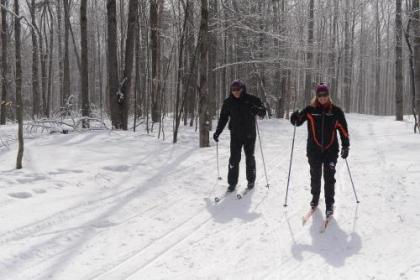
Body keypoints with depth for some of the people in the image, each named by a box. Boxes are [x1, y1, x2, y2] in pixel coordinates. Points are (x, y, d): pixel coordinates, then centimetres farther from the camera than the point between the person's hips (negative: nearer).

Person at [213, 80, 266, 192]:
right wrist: (217, 132, 4)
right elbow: (223, 118, 10)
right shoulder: (228, 102, 3)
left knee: (250, 157, 7)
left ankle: (251, 180, 22)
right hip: (235, 135, 1)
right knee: (234, 159, -2)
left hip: (249, 135, -1)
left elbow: (263, 112, -3)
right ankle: (232, 182, 5)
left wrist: (257, 110, -26)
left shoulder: (251, 99, -4)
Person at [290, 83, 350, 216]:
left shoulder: (336, 111, -1)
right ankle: (315, 197, 34)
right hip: (314, 149, 1)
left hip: (331, 150, -1)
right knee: (315, 175, 12)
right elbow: (298, 121, -4)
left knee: (329, 177, -3)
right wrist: (295, 118, -27)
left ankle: (329, 204, 5)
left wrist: (345, 146, 2)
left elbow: (343, 129, 4)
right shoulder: (310, 110, 0)